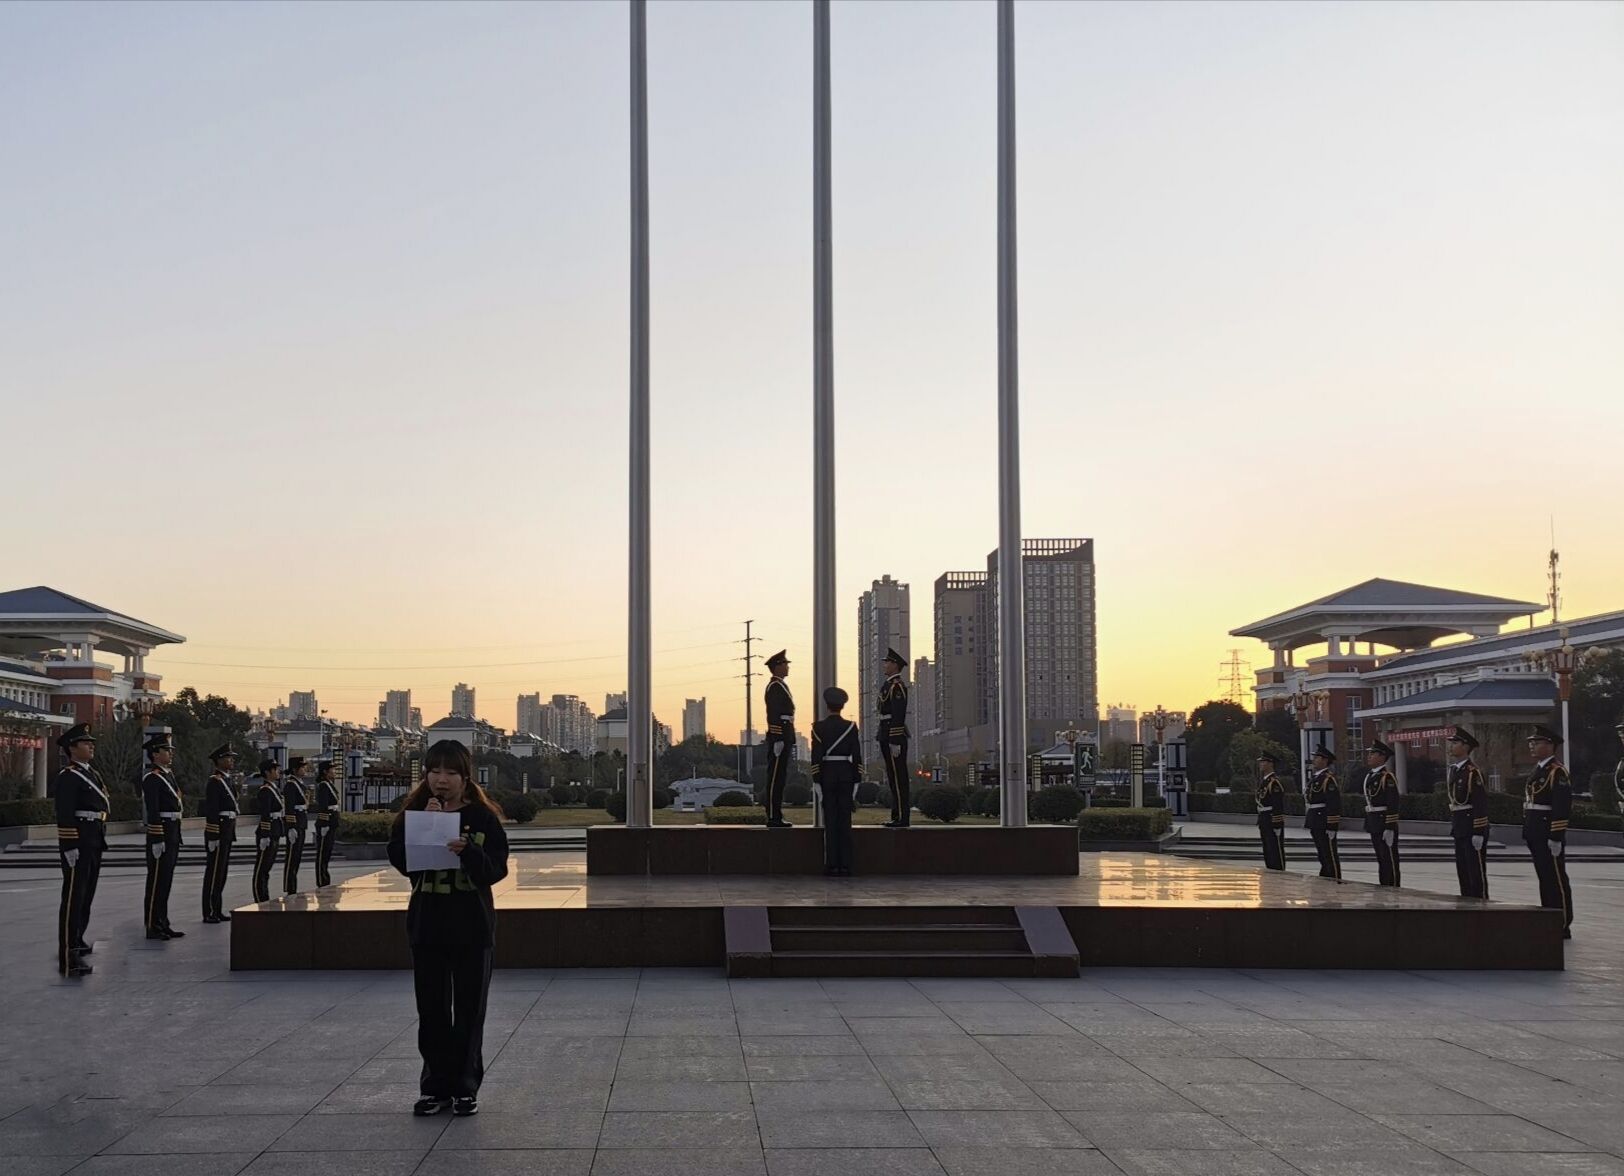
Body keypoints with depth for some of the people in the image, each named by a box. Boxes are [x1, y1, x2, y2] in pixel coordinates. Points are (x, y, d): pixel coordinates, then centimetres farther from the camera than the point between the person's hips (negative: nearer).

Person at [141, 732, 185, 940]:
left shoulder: (168, 775, 16)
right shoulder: (152, 778, -13)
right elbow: (153, 812, -19)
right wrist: (157, 841, -22)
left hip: (173, 834, 9)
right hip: (161, 833, -9)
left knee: (165, 881, 13)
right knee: (157, 880, -4)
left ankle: (163, 924, 19)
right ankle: (153, 927, 1)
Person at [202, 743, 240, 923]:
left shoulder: (225, 780, 17)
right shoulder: (214, 781, -14)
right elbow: (210, 810, -19)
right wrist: (213, 837, -22)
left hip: (227, 832, 10)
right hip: (218, 832, -10)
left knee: (221, 871, 12)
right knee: (214, 872, -5)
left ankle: (216, 911, 17)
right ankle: (209, 913, -1)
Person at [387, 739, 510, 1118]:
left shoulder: (483, 816, -4)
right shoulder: (414, 812, 3)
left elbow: (496, 869, -10)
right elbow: (400, 861, -8)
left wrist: (468, 851, -27)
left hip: (472, 927, -2)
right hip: (427, 924, 2)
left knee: (469, 1010, 4)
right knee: (432, 1011, 8)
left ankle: (465, 1087, 14)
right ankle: (436, 1087, 17)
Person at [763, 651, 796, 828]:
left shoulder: (781, 686, 20)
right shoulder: (774, 686, -12)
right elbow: (773, 715, -19)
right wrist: (777, 740, -23)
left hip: (785, 737, 10)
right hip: (779, 736, -10)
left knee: (780, 777, 11)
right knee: (776, 777, -8)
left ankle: (776, 817, 14)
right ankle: (773, 818, -7)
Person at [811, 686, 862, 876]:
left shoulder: (819, 727, -3)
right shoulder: (851, 727, -1)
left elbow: (816, 757, -7)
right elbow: (857, 757, -2)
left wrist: (816, 782, -3)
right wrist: (856, 782, 5)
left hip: (826, 775, -1)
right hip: (846, 775, 1)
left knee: (830, 821, 1)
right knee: (845, 821, 3)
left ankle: (832, 865, -1)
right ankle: (845, 866, 1)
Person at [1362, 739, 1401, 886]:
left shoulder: (1387, 777, -13)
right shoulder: (1369, 775, 14)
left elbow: (1393, 804, -18)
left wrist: (1389, 828, -21)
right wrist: (1368, 824, 19)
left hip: (1385, 824, -9)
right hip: (1373, 824, 9)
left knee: (1390, 860, -4)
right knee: (1381, 859, 14)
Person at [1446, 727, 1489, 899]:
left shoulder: (1473, 772, -15)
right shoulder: (1453, 770, 12)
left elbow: (1481, 803, -19)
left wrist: (1478, 833, -21)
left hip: (1473, 827, -9)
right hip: (1459, 828, 9)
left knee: (1476, 872, -4)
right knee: (1463, 871, 13)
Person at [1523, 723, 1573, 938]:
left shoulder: (1557, 772, -12)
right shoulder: (1536, 771, 16)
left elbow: (1562, 806, -19)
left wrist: (1556, 837, -22)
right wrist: (1528, 832, 18)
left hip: (1549, 834, -9)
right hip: (1536, 835, 9)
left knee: (1557, 880, -3)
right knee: (1545, 878, 13)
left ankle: (1563, 927, 2)